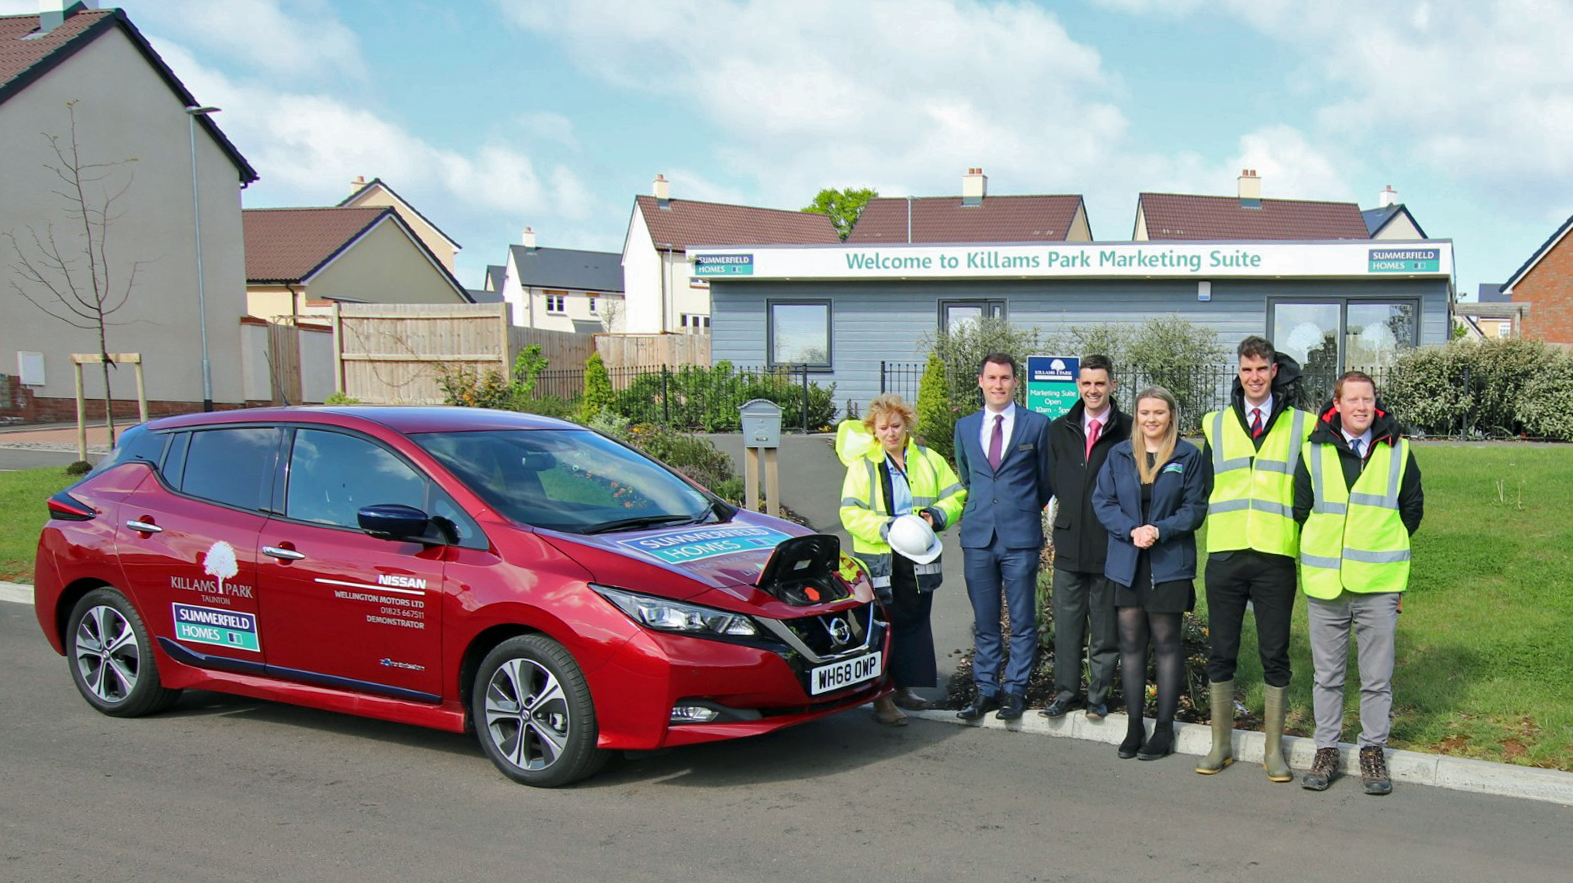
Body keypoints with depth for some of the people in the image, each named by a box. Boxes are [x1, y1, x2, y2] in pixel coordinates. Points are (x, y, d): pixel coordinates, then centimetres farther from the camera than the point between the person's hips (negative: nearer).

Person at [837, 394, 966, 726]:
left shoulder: (928, 460, 9)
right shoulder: (862, 465, -2)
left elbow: (956, 496, 11)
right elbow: (850, 513, -7)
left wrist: (937, 514, -10)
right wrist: (885, 527, -23)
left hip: (919, 558, 4)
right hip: (878, 560, -4)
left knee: (915, 622, 12)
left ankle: (904, 687, 26)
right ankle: (881, 698, 4)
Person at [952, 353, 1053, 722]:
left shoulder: (1037, 425, 1)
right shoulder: (965, 427, 11)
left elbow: (1046, 482, 10)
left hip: (1020, 538, -3)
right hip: (977, 536, 3)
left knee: (1022, 622, 2)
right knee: (984, 622, 8)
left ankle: (1015, 690, 11)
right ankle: (986, 690, 16)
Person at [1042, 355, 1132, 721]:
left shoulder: (1128, 430, -3)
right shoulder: (1059, 430, 10)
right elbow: (1055, 481, 13)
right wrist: (1071, 517, 4)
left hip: (1110, 543, -3)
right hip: (1069, 542, 3)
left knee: (1105, 627, 7)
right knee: (1066, 623, 8)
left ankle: (1098, 694, 18)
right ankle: (1065, 691, 19)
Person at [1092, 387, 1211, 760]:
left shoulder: (1188, 456, 1)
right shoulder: (1119, 455, 9)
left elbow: (1195, 508, -1)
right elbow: (1102, 502, 4)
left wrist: (1160, 531, -16)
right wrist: (1132, 530, -11)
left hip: (1169, 564, -3)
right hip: (1127, 562, 3)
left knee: (1166, 643, 2)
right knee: (1130, 642, 5)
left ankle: (1164, 728, 9)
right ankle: (1133, 726, 13)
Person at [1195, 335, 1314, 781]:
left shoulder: (1300, 425, 5)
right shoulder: (1216, 425, 11)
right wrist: (1221, 521, 10)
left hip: (1276, 557, -2)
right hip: (1225, 555, 2)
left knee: (1274, 656, 4)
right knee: (1221, 653, 6)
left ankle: (1274, 750, 15)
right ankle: (1220, 744, 18)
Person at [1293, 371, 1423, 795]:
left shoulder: (1397, 451, 4)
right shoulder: (1313, 452, 2)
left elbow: (1412, 509, 14)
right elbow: (1300, 511, 11)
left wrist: (1384, 549, 13)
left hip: (1379, 585, 0)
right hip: (1324, 585, 0)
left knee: (1377, 677, 6)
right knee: (1327, 675, 9)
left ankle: (1373, 750, 18)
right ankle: (1326, 750, 18)